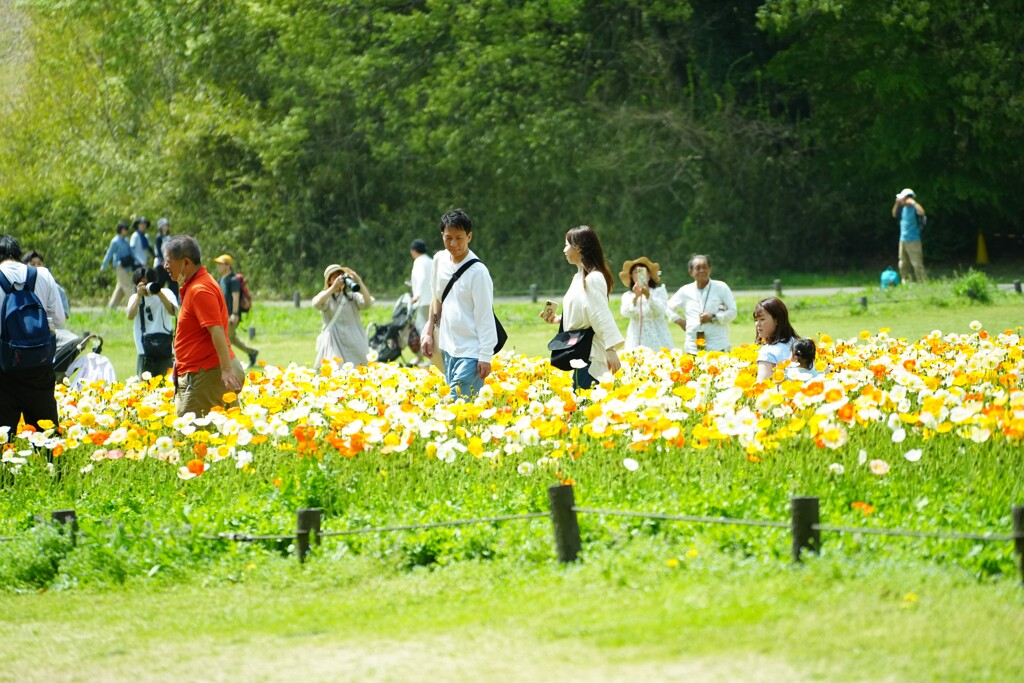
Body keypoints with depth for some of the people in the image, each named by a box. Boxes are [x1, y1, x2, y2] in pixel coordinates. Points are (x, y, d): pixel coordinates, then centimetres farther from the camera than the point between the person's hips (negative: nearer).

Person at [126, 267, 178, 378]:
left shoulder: (166, 293, 1)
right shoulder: (135, 298, 10)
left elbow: (173, 311, -18)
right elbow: (130, 316, -9)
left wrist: (159, 293, -28)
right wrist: (139, 296, -18)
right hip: (144, 354, 2)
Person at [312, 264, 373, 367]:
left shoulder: (352, 296, 11)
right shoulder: (326, 297, 7)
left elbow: (368, 303, -6)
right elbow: (316, 304, -16)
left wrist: (359, 281, -12)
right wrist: (333, 287, -20)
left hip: (355, 344, 2)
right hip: (334, 344, -2)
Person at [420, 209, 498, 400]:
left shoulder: (477, 271, -14)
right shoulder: (440, 259, 6)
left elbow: (485, 316, -13)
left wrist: (486, 356, -15)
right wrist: (429, 332, 16)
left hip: (471, 352, -7)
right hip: (448, 348, 7)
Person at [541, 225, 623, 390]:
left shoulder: (592, 279, -13)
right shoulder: (580, 277, 16)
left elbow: (602, 316, -19)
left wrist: (611, 351, -24)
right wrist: (558, 319, 14)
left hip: (589, 355, -9)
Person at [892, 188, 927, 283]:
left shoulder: (914, 208, -14)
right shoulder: (903, 208, 9)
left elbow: (922, 212, -35)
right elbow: (895, 214, 26)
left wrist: (913, 203, -28)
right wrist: (897, 203, 11)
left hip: (913, 241, -9)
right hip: (903, 240, 9)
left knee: (917, 264, -10)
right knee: (903, 265, 15)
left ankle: (923, 283, -8)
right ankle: (906, 282, 25)